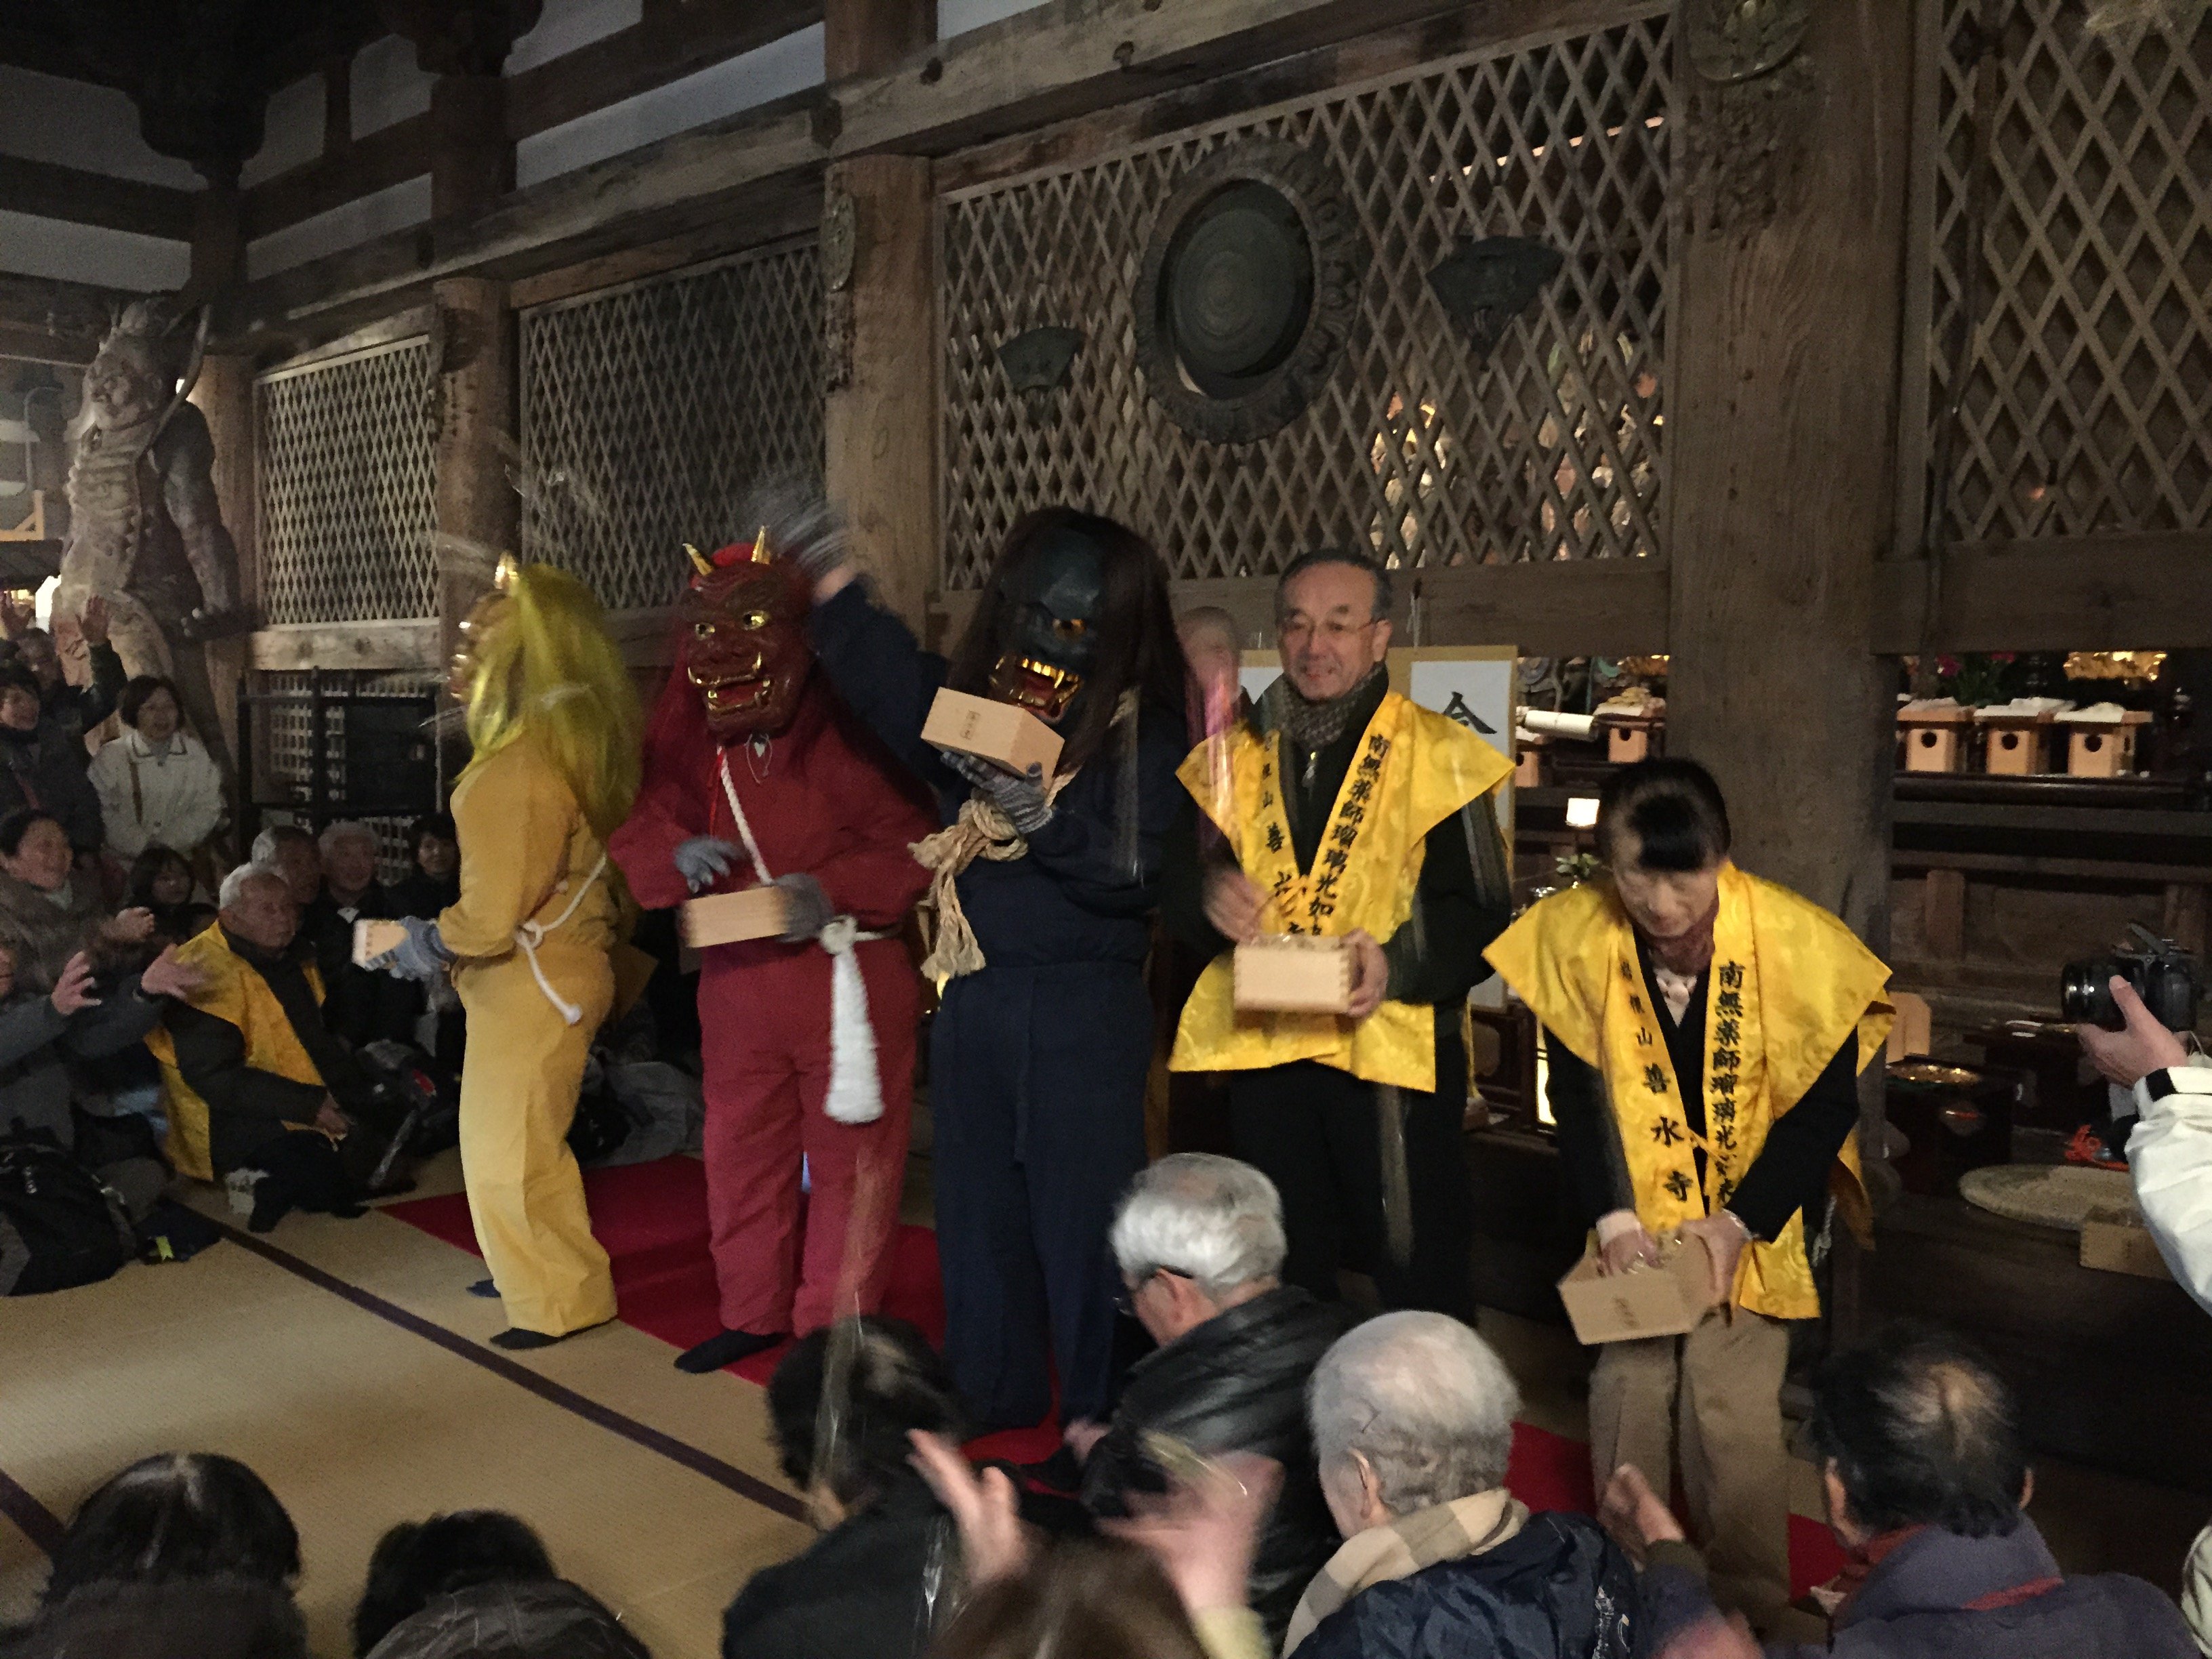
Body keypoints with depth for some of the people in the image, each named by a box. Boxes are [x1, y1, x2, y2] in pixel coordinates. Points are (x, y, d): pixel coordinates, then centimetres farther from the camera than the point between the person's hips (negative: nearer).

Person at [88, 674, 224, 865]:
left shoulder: (197, 755, 7)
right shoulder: (110, 757, 2)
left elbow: (207, 807, 5)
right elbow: (103, 812, -1)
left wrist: (171, 844, -6)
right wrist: (143, 848, -9)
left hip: (181, 860, 1)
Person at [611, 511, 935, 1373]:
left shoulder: (851, 732, -13)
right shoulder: (688, 737, 3)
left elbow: (912, 847, -12)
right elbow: (637, 834, 7)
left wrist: (835, 891, -28)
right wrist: (674, 855, -16)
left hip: (848, 974, -5)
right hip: (735, 977, 5)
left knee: (848, 1156, 4)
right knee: (741, 1148, 16)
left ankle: (836, 1330, 19)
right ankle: (753, 1312, 34)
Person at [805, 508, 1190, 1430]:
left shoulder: (1142, 737, -7)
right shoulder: (971, 700, 8)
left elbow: (1130, 870, -16)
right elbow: (879, 670, 14)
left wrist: (1034, 808, -26)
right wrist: (825, 572, 4)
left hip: (1083, 1011, -6)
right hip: (971, 999, 6)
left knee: (1082, 1210, -1)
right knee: (976, 1199, 15)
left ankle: (1102, 1413, 15)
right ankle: (991, 1389, 32)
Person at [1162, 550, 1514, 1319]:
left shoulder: (1439, 758, 0)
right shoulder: (1234, 760, 12)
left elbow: (1480, 913, -6)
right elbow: (1176, 887, 11)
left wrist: (1399, 964, -24)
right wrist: (1208, 896, -12)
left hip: (1394, 1054, -4)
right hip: (1263, 1054, 4)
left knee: (1420, 1285, 0)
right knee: (1282, 1284, 15)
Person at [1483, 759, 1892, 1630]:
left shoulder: (1795, 944, -22)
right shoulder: (1573, 936, -17)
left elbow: (1828, 1103, -13)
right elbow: (1577, 1091, -7)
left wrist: (1741, 1222, -17)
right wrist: (1612, 1216, -15)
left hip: (1752, 1219, -2)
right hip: (1638, 1214, 2)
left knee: (1733, 1413, -3)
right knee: (1626, 1395, 8)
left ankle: (1750, 1610, 20)